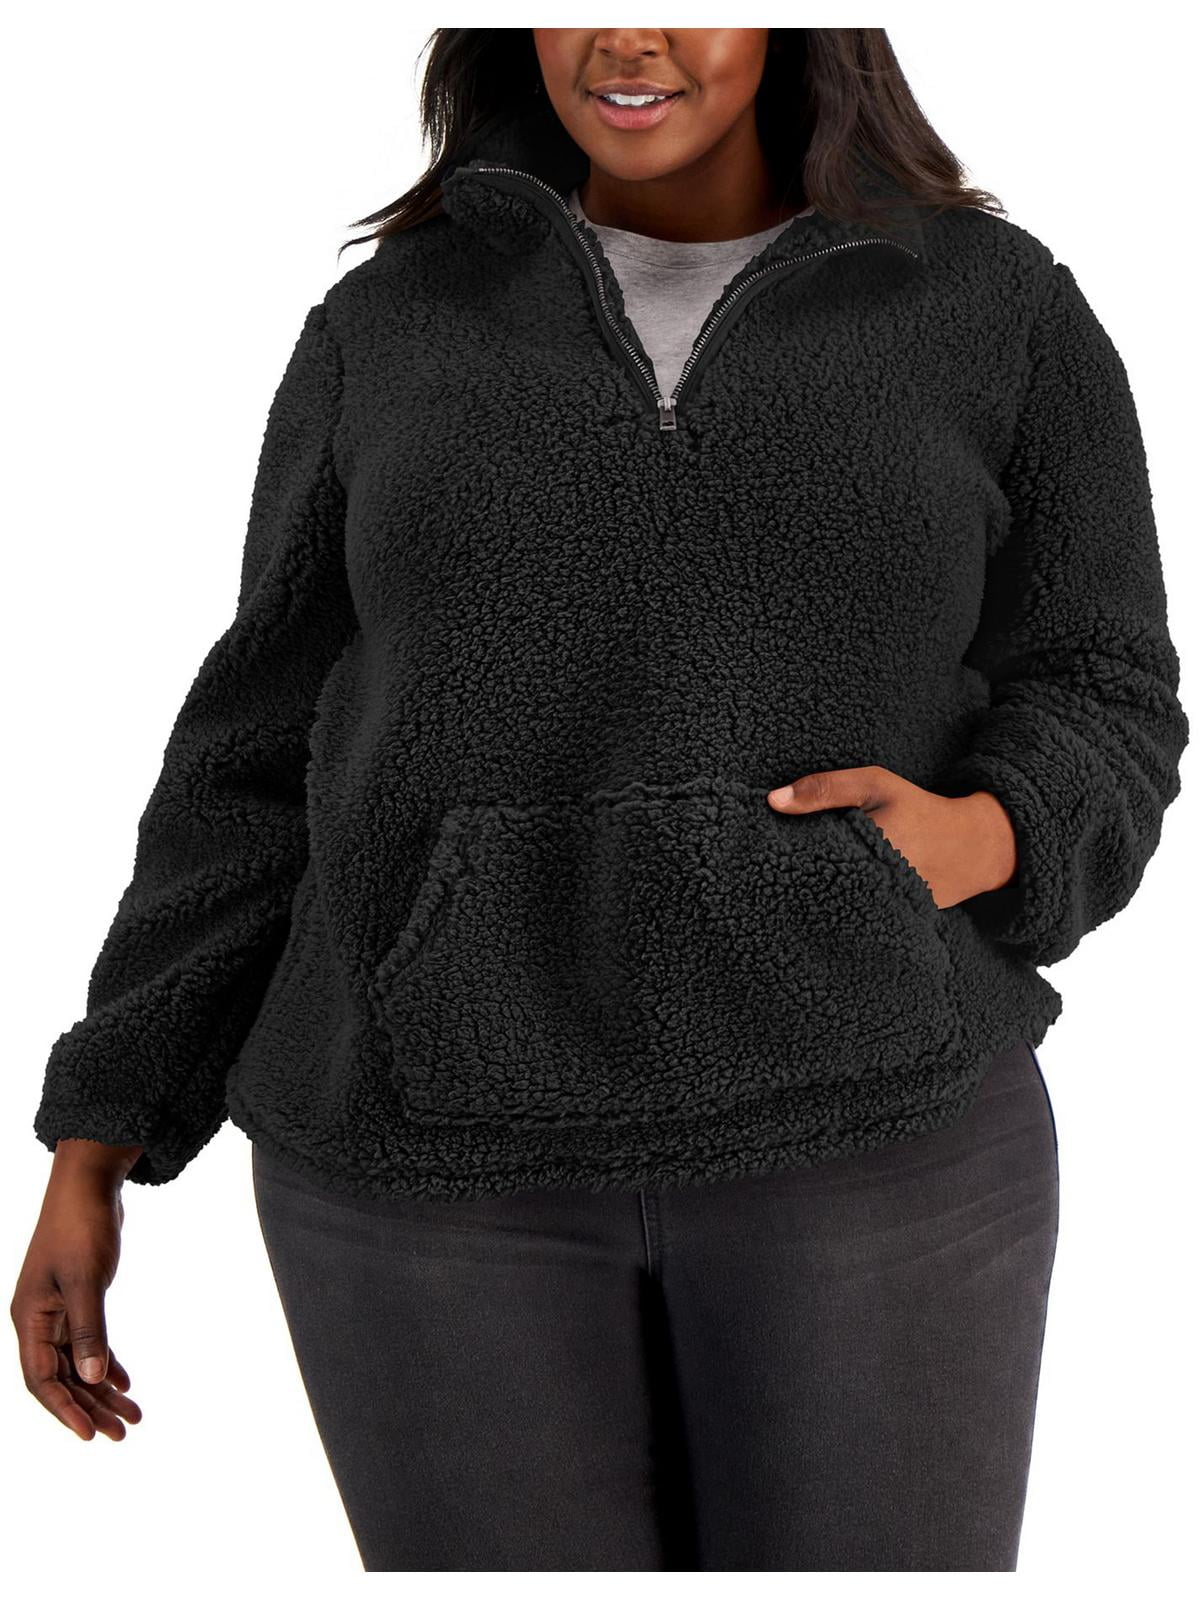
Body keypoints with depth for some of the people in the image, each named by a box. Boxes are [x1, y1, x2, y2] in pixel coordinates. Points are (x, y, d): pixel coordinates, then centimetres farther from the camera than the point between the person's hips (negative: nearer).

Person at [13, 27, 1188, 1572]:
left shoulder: (996, 312, 5)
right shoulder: (395, 335, 7)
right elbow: (265, 754, 8)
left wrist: (975, 845, -18)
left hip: (856, 1116, 0)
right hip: (455, 1150, 1)